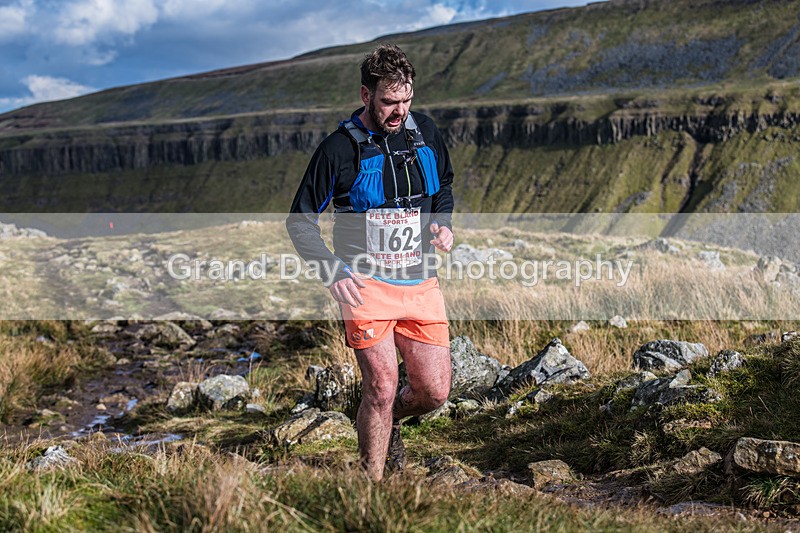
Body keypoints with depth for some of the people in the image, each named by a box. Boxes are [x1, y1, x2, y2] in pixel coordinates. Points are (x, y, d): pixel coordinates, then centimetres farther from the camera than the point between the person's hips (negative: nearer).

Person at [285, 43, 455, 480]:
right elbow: (299, 220, -2)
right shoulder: (340, 148, -8)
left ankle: (385, 424, 36)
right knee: (382, 387, -10)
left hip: (420, 283, 5)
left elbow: (444, 188, 24)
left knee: (434, 391, 3)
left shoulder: (425, 133, 5)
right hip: (365, 284, -4)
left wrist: (442, 223, 2)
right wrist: (333, 271, -16)